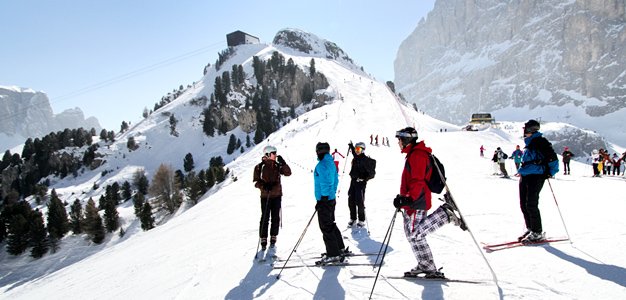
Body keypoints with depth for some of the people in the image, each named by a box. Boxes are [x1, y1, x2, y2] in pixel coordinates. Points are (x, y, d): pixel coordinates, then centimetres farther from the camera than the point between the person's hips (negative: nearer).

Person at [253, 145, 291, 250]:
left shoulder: (277, 166, 7)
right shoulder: (260, 167, -3)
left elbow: (288, 173, 2)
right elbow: (256, 182, -2)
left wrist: (283, 163, -9)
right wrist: (264, 186, -20)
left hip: (277, 195, 3)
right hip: (265, 195, -3)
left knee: (276, 218, 6)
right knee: (265, 218, -1)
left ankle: (273, 238, 20)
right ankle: (263, 240, 9)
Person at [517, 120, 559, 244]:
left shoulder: (540, 141, -6)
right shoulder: (528, 143, 20)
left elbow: (552, 157, -9)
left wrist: (550, 172, -10)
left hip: (536, 176, -9)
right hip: (525, 177, 9)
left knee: (531, 204, -11)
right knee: (524, 205, 8)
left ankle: (537, 232, -2)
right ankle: (530, 229, 18)